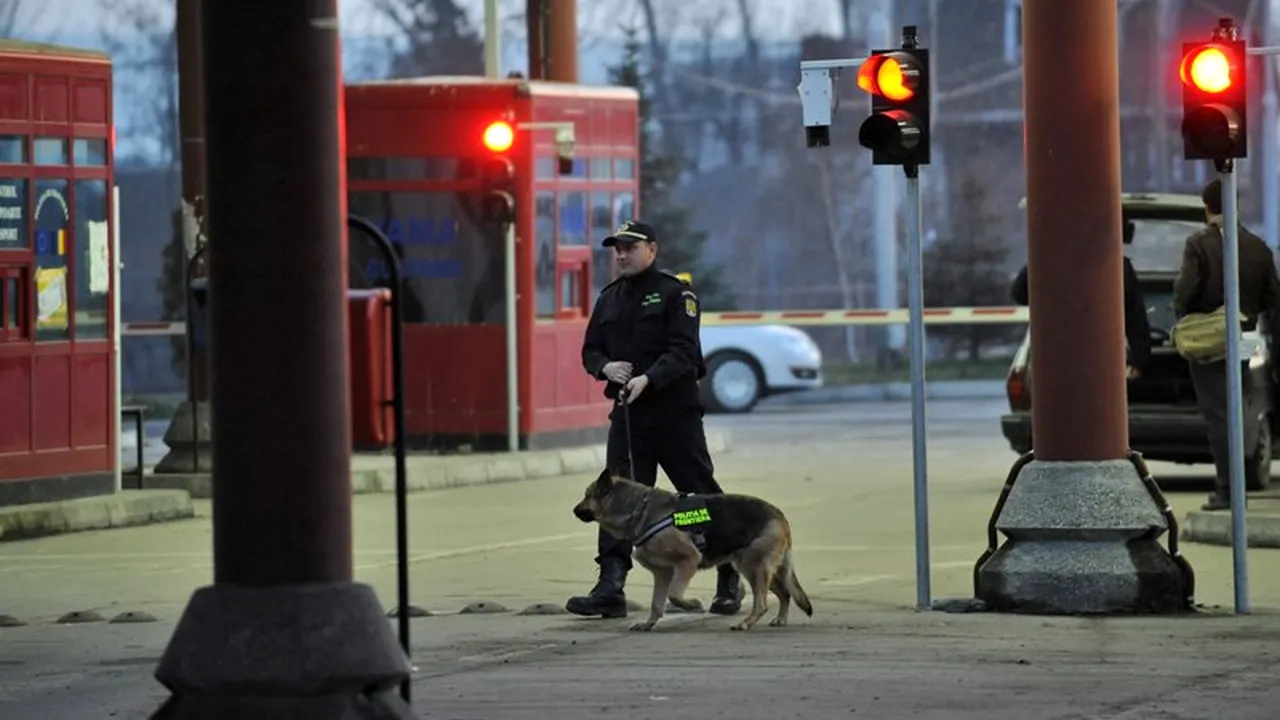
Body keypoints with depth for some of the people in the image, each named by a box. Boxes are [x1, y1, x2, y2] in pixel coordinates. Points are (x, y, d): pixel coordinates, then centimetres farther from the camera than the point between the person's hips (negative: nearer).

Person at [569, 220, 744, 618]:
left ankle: (730, 581, 19)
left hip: (675, 410, -5)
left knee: (700, 492, 4)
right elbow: (590, 349, 17)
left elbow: (684, 351, -15)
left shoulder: (675, 293, -6)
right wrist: (605, 366, -6)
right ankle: (610, 588, -10)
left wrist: (648, 379, -28)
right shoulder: (609, 298, 13)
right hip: (627, 410, 5)